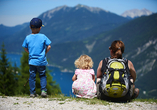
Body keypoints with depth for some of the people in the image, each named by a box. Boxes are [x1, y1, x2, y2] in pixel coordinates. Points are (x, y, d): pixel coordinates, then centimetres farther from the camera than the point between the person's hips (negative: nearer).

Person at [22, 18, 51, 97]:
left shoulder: (28, 37, 0)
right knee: (42, 76, 12)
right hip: (41, 61, -1)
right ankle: (43, 90, -1)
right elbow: (49, 47, -4)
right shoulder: (43, 37, -6)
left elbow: (25, 48, 8)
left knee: (32, 76, 9)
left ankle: (32, 93, 11)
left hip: (32, 60, 1)